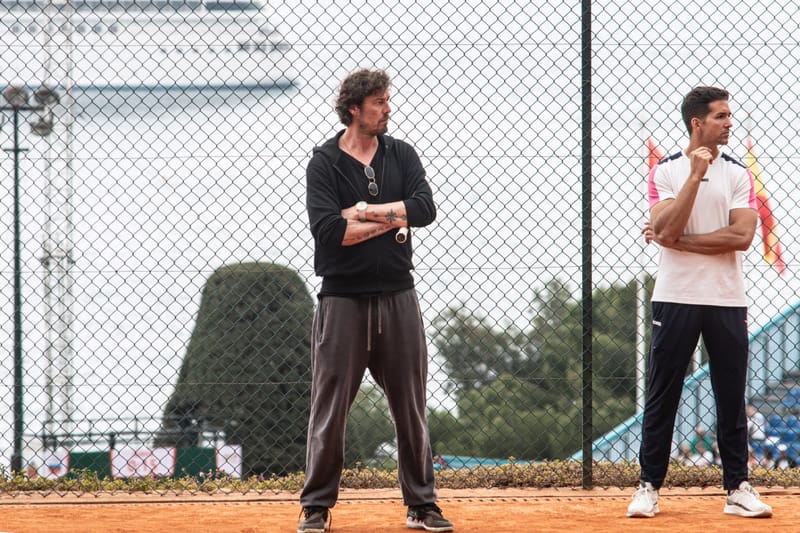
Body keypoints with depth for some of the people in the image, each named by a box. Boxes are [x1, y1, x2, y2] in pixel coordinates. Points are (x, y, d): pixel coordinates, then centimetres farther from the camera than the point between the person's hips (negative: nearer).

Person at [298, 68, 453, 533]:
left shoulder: (401, 155, 8)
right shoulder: (324, 163, -3)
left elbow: (425, 208, -8)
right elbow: (327, 229, -17)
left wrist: (364, 211, -13)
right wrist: (391, 220, -10)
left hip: (397, 297, 3)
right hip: (343, 299, -3)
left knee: (411, 406, 7)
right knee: (330, 407, -1)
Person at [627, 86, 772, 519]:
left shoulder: (738, 174, 5)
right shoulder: (665, 171, 2)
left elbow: (742, 236, -9)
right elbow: (667, 229, -14)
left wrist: (677, 241, -11)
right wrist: (696, 175, -17)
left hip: (727, 302, 1)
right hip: (676, 298, -1)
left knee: (732, 398, 3)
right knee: (661, 397, 1)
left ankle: (737, 488, 10)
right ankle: (649, 487, 7)